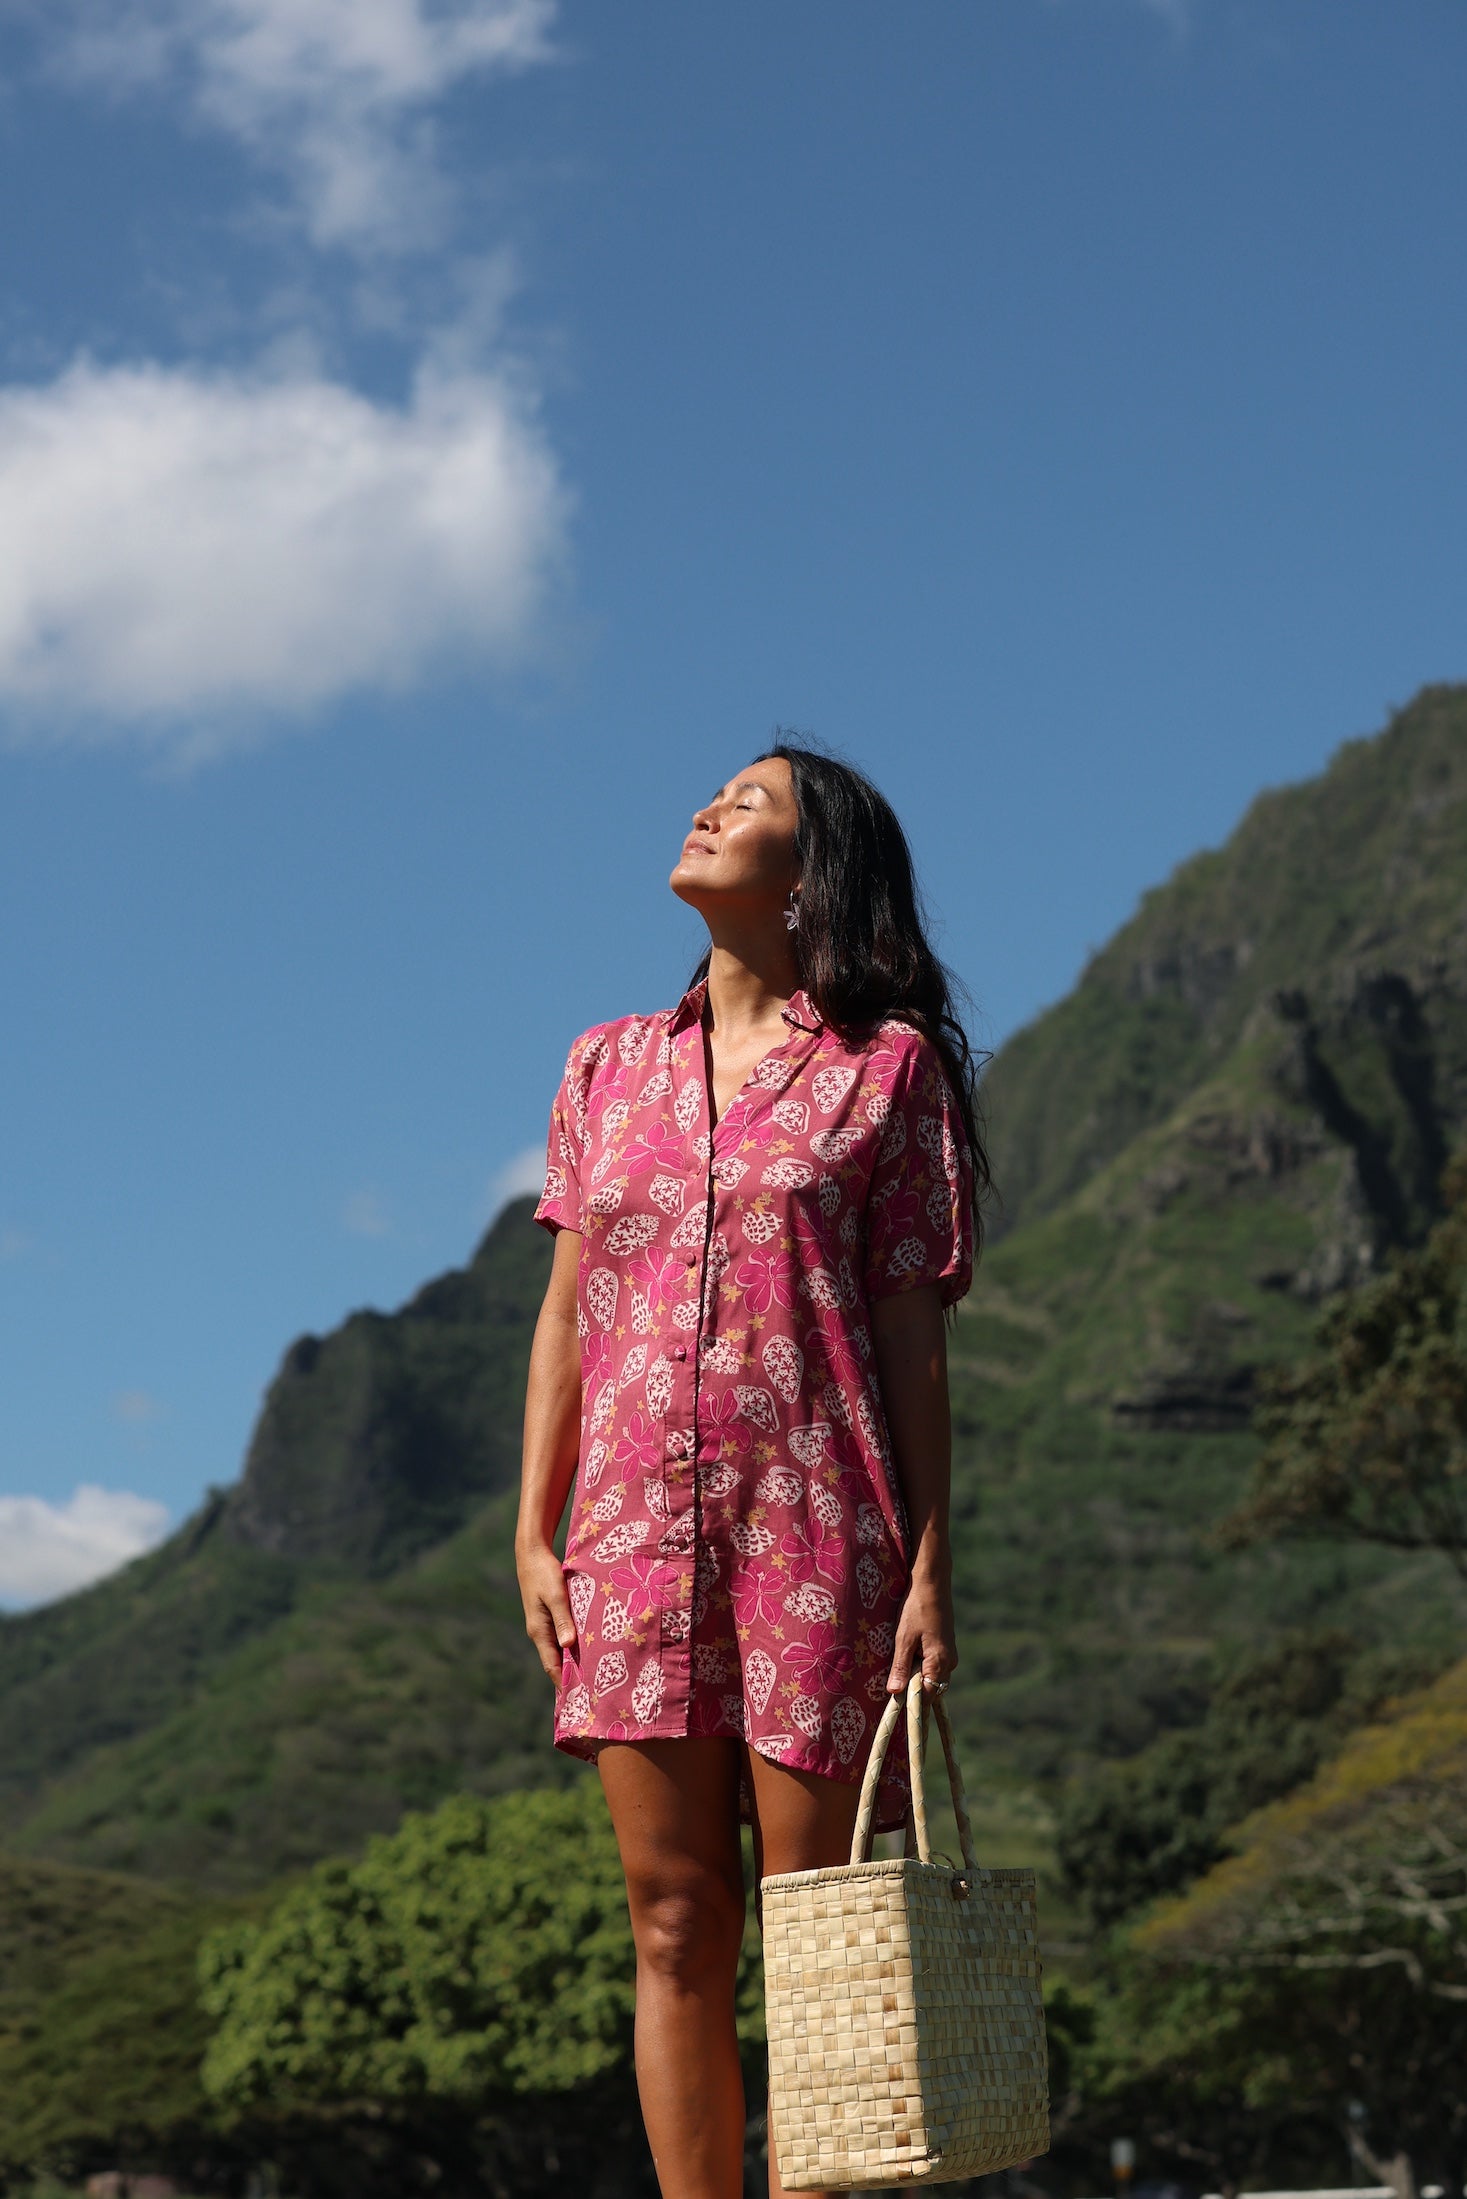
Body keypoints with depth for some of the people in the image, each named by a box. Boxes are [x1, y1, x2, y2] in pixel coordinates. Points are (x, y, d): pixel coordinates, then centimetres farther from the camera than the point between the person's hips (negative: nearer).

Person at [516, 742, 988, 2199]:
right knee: (676, 1926, 3)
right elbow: (567, 1315, 14)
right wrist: (535, 1535, 6)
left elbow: (913, 1335, 1)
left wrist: (929, 1569, -5)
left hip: (815, 1532, -3)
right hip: (637, 1533, 3)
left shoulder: (888, 1065, 4)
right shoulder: (609, 1067, 15)